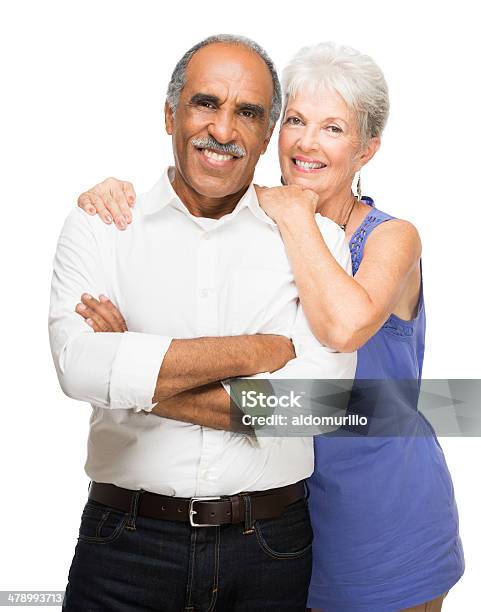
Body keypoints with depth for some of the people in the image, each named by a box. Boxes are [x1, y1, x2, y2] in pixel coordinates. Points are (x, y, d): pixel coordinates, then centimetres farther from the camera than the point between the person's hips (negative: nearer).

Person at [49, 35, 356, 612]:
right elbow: (78, 365, -17)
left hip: (268, 547, 1)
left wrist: (137, 379, -14)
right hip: (125, 543, 0)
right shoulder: (98, 224, -1)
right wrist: (252, 349, -16)